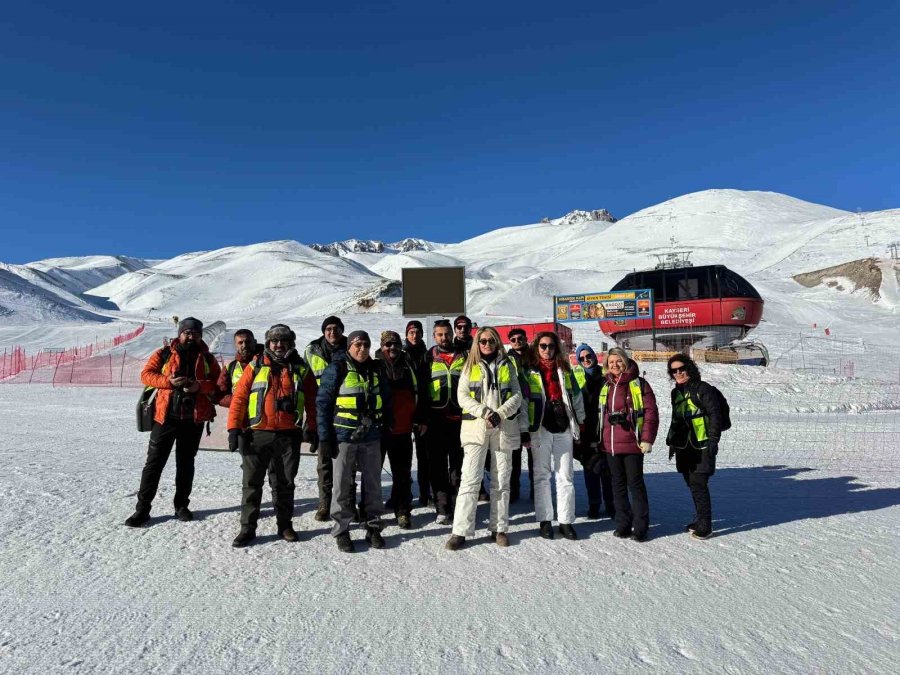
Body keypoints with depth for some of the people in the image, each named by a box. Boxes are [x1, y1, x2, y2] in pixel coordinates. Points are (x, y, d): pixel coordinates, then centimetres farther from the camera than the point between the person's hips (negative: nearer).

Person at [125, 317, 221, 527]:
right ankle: (142, 508, 13)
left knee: (186, 463, 12)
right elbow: (146, 374, -4)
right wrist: (168, 381, -20)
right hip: (165, 416, -1)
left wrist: (200, 385, -19)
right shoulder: (164, 354, 3)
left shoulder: (207, 358, 6)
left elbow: (218, 383, 0)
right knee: (154, 462, 3)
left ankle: (181, 505, 24)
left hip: (193, 419, 1)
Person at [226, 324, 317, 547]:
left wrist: (313, 429, 3)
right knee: (252, 483, 6)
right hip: (257, 434, -1)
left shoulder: (301, 368, 7)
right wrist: (234, 428, -7)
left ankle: (285, 525, 24)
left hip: (289, 436, 1)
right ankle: (247, 528, 19)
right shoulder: (256, 366, 3)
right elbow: (239, 397, -1)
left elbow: (311, 401, 7)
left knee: (284, 483, 11)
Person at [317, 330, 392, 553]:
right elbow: (322, 402, -6)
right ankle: (341, 531, 19)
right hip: (344, 436, -4)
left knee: (373, 483, 11)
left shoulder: (376, 370, 10)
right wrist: (325, 436, -10)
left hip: (371, 436, 4)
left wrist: (386, 428, 11)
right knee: (343, 485, 5)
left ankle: (374, 528, 24)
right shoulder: (337, 369, -5)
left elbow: (386, 401, 17)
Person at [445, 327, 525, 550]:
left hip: (504, 427, 2)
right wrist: (485, 412, -14)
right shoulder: (470, 366, 9)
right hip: (476, 427, -1)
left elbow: (516, 396, 5)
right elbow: (462, 396, -1)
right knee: (470, 479, -5)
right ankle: (460, 531, 0)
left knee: (501, 481, 8)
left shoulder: (507, 366, 12)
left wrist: (500, 414, -10)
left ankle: (499, 528, 19)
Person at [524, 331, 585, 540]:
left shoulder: (565, 370, 11)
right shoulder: (530, 372, 2)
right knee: (541, 475, 3)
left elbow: (577, 397, 16)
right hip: (540, 429, -2)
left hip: (563, 429, 3)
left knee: (566, 475, 4)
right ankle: (545, 520, 14)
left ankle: (566, 521, 13)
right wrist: (525, 430, -3)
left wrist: (580, 423, 12)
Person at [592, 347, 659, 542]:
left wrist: (647, 439, -14)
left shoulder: (638, 384, -4)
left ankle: (640, 527, 12)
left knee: (635, 484, 2)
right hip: (610, 445, 5)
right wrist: (598, 441, 15)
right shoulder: (605, 387, 12)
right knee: (618, 484, 12)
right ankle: (623, 524, 22)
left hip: (632, 444, -5)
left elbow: (651, 412, -8)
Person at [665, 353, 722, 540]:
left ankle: (705, 526, 1)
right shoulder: (676, 392, 14)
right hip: (684, 447, 7)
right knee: (692, 485, 12)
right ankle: (701, 520, 25)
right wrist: (671, 441, 22)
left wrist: (713, 440, -16)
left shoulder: (702, 389, -7)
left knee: (698, 484, -9)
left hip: (701, 446, -7)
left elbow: (715, 415, -10)